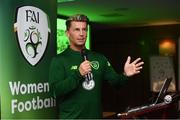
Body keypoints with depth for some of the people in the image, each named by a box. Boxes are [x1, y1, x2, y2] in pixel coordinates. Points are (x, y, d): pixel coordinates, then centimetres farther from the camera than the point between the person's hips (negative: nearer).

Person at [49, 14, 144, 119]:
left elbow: (115, 80, 3)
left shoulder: (99, 58, 9)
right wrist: (78, 74, -24)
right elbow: (56, 91, -14)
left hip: (96, 115, 4)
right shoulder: (59, 60, -4)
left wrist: (125, 75, -18)